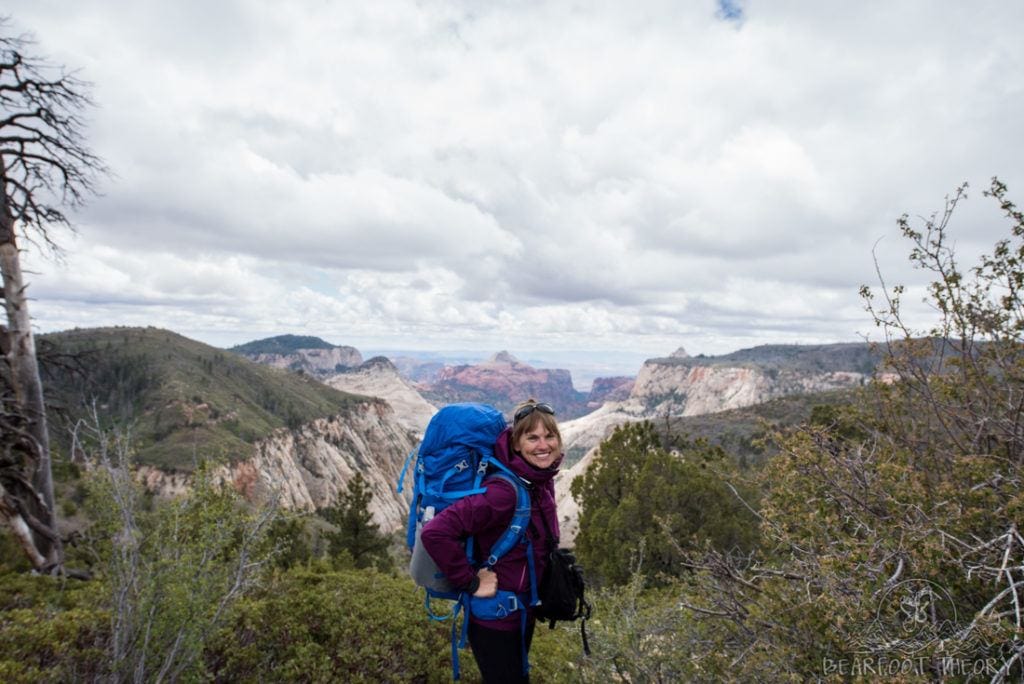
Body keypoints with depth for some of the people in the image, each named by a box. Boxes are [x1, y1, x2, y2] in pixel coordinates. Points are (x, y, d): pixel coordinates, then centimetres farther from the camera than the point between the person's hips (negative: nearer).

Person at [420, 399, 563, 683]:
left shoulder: (544, 479, -6)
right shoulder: (505, 490, -31)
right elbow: (435, 533, -38)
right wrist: (471, 583, -27)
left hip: (524, 613, 8)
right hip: (494, 618, -8)